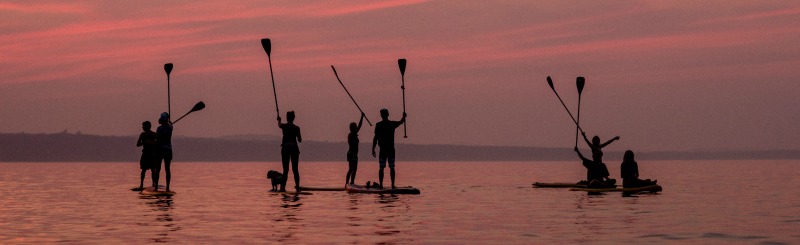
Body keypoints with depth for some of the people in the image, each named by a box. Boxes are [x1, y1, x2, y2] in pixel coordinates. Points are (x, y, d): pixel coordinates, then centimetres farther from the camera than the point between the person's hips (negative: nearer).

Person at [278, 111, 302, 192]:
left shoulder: (284, 126, -3)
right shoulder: (296, 128, -3)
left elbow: (279, 125, 24)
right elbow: (300, 140, 5)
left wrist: (279, 120, 46)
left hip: (285, 148, -1)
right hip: (294, 149, 1)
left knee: (285, 170, -1)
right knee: (295, 169, 10)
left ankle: (283, 187, -10)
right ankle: (297, 186, 10)